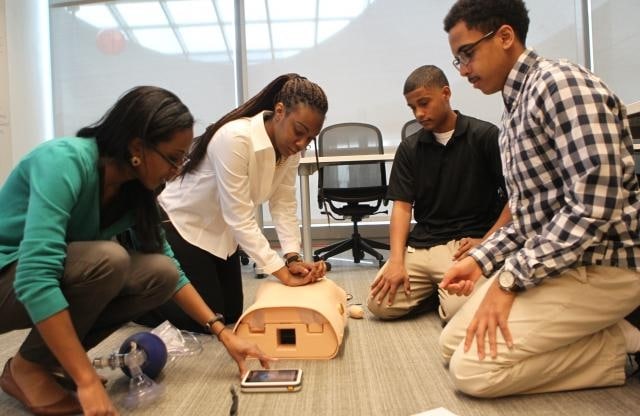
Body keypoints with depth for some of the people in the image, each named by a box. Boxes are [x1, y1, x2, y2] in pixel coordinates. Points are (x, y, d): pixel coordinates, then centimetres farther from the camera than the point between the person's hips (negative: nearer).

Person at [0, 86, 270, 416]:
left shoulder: (135, 190, -6)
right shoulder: (65, 160, -29)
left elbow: (170, 270, 1)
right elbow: (35, 279, -37)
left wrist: (223, 334, -3)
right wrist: (87, 381, -36)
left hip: (64, 279, 7)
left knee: (160, 273, -14)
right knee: (108, 258, -32)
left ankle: (52, 357, 0)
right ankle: (27, 366, -9)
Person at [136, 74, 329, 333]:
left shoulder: (289, 148, -10)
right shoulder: (235, 138, -33)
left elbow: (284, 205, -10)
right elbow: (239, 217, -32)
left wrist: (293, 259, -22)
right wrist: (280, 271, -31)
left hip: (221, 229, 8)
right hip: (182, 225, -7)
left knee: (231, 314, 14)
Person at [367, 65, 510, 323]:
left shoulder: (486, 136, -2)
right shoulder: (409, 149, 8)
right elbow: (402, 206, 3)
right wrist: (396, 260, -10)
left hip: (466, 243, -3)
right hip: (420, 245, 4)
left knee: (459, 309, -28)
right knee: (380, 304, -12)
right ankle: (433, 290, 12)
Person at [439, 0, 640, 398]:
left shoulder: (561, 82, -16)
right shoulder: (516, 107, 14)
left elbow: (594, 206, -25)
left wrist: (509, 278, -21)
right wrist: (481, 260, 4)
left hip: (600, 264, -9)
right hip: (549, 258, 10)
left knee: (472, 367, -16)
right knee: (454, 342, 9)